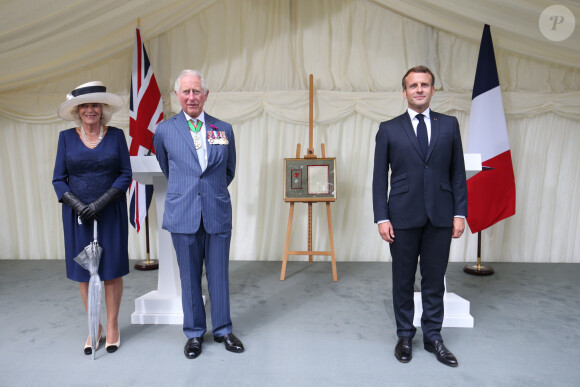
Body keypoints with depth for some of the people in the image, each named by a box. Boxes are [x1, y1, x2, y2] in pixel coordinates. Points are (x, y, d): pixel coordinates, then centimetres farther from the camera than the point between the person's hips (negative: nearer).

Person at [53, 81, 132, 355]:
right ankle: (94, 327, 24)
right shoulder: (67, 137, 5)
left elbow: (126, 174, -2)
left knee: (112, 270, 3)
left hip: (111, 213, -1)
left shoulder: (116, 135, 1)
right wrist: (78, 205, -13)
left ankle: (112, 326, 20)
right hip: (77, 215, 2)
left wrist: (102, 202, -14)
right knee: (83, 271, 7)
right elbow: (58, 179, 3)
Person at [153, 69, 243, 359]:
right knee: (189, 277, 9)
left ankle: (222, 329, 27)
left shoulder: (224, 129, 4)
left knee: (219, 275, 9)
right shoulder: (164, 131, 2)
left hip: (218, 213, 1)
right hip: (183, 215, 0)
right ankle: (194, 333, 27)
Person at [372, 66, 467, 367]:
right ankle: (405, 336, 27)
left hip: (440, 217, 1)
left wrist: (460, 213, 0)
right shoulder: (389, 129, 3)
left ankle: (432, 336, 28)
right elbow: (379, 177, 0)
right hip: (404, 217, -1)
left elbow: (458, 172, 7)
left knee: (435, 280, 11)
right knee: (403, 280, 10)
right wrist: (381, 217, -6)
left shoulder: (449, 125, 8)